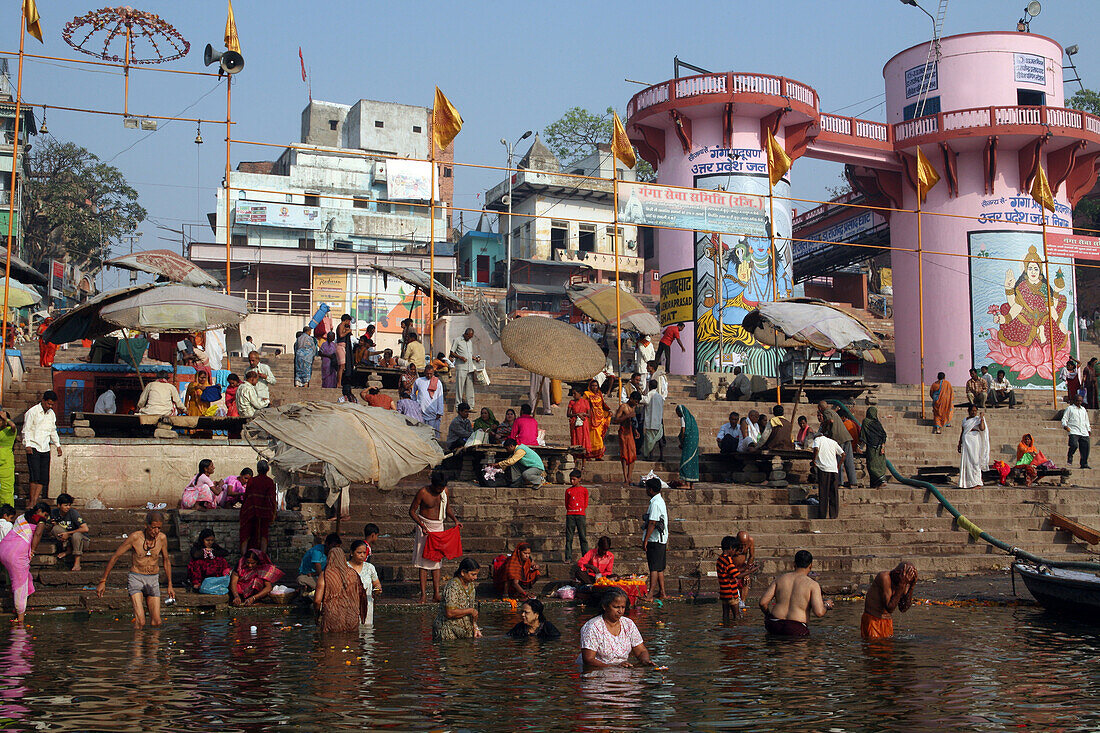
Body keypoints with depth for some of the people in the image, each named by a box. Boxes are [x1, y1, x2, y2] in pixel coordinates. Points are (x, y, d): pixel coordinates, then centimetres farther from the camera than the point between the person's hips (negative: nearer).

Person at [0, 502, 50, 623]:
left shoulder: (22, 516, 24)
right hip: (17, 553, -8)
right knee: (21, 582, 1)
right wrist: (32, 551, -7)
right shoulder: (40, 520, 2)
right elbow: (38, 533, -14)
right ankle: (20, 615, 4)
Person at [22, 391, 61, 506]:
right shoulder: (32, 412, -4)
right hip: (33, 448, -6)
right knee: (35, 475, -15)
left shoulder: (52, 414, 14)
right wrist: (28, 445, -14)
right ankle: (31, 501, -9)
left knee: (44, 478, -2)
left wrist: (58, 445, 22)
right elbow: (26, 430, -4)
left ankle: (34, 501, 0)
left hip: (45, 448, 6)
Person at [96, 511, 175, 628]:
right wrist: (103, 581, -4)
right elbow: (115, 557, -5)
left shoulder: (162, 538, -3)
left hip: (153, 580, 3)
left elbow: (166, 560, 12)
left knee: (156, 623, -1)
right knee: (140, 622, -16)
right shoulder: (135, 537, -13)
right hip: (135, 579, -3)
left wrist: (170, 585, 16)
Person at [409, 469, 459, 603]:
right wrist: (421, 525, -19)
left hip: (439, 527, 4)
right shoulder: (423, 493, -13)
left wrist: (455, 520, 0)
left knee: (436, 560, 3)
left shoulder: (445, 491, 0)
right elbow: (412, 511, -7)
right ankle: (423, 593, -5)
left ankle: (436, 593, 3)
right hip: (424, 528, -4)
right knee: (423, 560, -6)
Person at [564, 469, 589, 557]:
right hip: (570, 515, 2)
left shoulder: (584, 490, 8)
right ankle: (568, 557, 0)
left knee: (583, 537, -4)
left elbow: (585, 504, 11)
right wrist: (571, 511, 7)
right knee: (569, 537, -1)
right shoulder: (568, 490, 12)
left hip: (581, 515, -2)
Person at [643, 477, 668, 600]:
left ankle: (650, 594, -12)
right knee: (659, 567, 14)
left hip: (654, 539, -10)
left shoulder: (655, 503, -17)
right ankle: (661, 592, 19)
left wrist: (645, 540, -20)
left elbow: (652, 523, -21)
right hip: (661, 539, 10)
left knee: (654, 568, -10)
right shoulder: (660, 500, 15)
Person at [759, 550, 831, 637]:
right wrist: (826, 605, 10)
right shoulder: (813, 584, -3)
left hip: (774, 626, 4)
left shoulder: (780, 579, 7)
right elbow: (819, 613, -12)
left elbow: (763, 602, 2)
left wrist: (767, 615, 22)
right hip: (797, 631, -4)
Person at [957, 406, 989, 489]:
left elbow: (982, 429, -17)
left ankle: (977, 483, -5)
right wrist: (960, 444, 19)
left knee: (974, 461, -7)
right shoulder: (965, 420, 17)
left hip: (974, 441, -6)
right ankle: (968, 483, 9)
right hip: (966, 442, 6)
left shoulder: (978, 419, 0)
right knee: (966, 462, 4)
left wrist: (982, 418, -17)